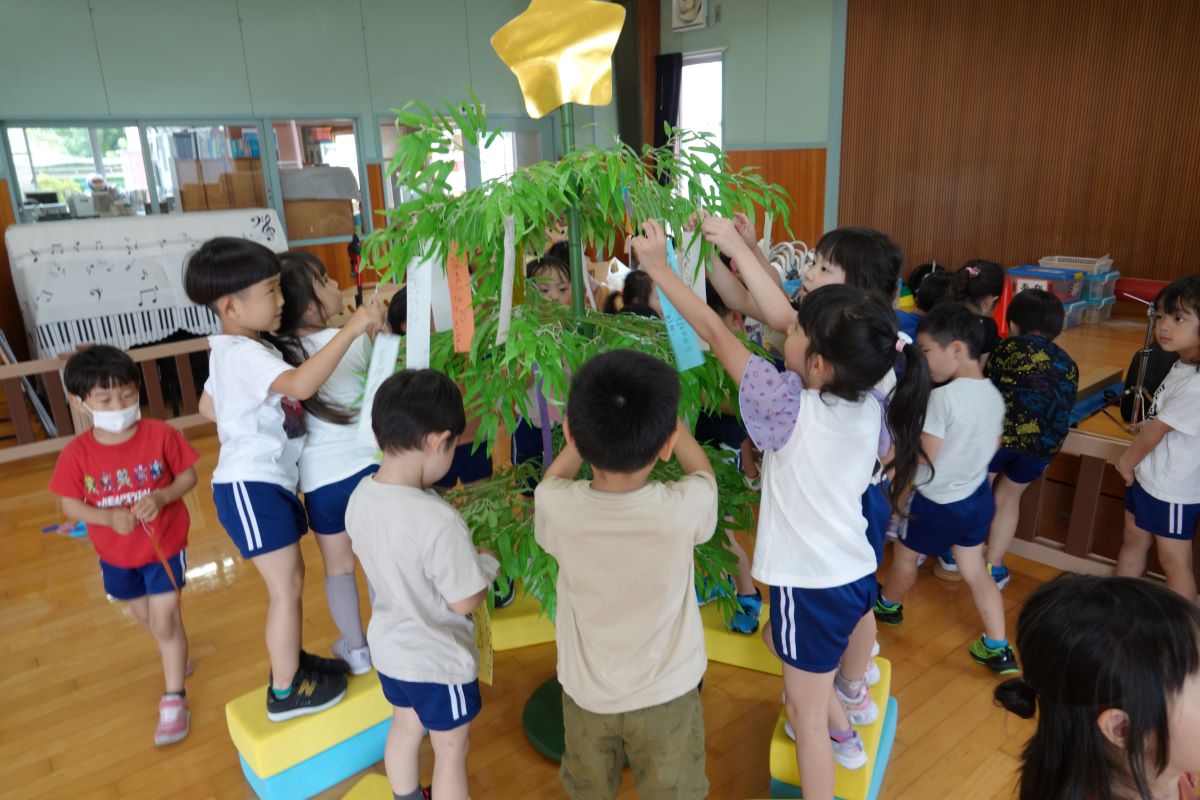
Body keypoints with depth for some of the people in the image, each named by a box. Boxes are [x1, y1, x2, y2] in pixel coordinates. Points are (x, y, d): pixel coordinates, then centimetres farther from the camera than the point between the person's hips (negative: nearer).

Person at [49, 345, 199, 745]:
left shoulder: (160, 434, -19)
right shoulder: (77, 453, -15)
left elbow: (188, 475, -9)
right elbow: (70, 504, -7)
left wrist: (161, 498, -27)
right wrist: (109, 517, -25)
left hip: (164, 544, -3)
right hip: (115, 554, 3)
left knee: (165, 619, -4)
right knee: (144, 615, 24)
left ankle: (173, 698, 13)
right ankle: (175, 654, 54)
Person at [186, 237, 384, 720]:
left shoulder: (237, 350, 14)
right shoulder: (244, 354, -21)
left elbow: (208, 406, 26)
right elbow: (301, 384, -40)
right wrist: (352, 329, -39)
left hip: (267, 482, 11)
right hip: (251, 486, -10)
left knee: (290, 577, 19)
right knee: (285, 586, -1)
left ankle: (292, 661, 35)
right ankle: (286, 692, 13)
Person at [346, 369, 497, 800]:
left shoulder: (360, 497, -12)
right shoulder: (440, 521, -36)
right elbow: (465, 602, -25)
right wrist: (487, 562, -8)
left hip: (389, 647, 7)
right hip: (439, 661, -7)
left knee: (405, 728, 31)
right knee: (451, 751, 17)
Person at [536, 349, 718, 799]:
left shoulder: (556, 505, -26)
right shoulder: (683, 508, -29)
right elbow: (703, 471, -2)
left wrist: (593, 422, 6)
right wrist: (660, 412, 7)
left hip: (586, 693, 2)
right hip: (666, 694, -1)